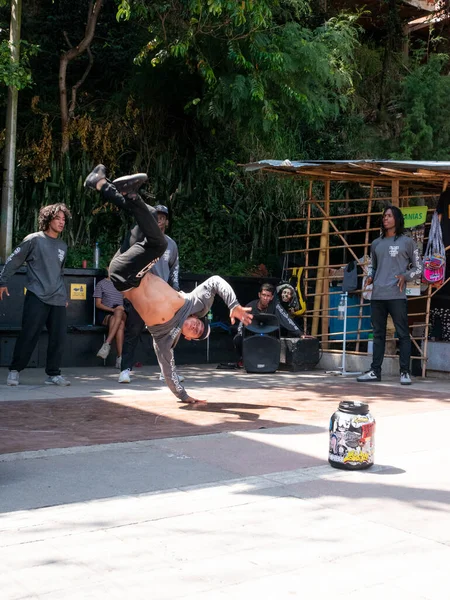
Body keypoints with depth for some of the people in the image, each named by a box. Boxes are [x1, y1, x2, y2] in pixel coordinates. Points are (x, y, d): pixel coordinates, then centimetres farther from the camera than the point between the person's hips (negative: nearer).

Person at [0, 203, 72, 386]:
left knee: (59, 337, 1)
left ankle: (53, 374, 10)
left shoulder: (63, 246, 16)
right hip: (37, 297, -5)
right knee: (28, 336, -6)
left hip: (58, 299, 5)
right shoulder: (34, 240, -2)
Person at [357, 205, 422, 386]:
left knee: (403, 333, -3)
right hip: (377, 296, 5)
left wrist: (405, 276, -12)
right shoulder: (376, 244, 16)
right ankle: (375, 371, 12)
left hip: (396, 295, -4)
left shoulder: (407, 242, 4)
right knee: (378, 334, 8)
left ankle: (404, 372, 1)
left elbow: (418, 267, 6)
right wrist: (370, 277, 6)